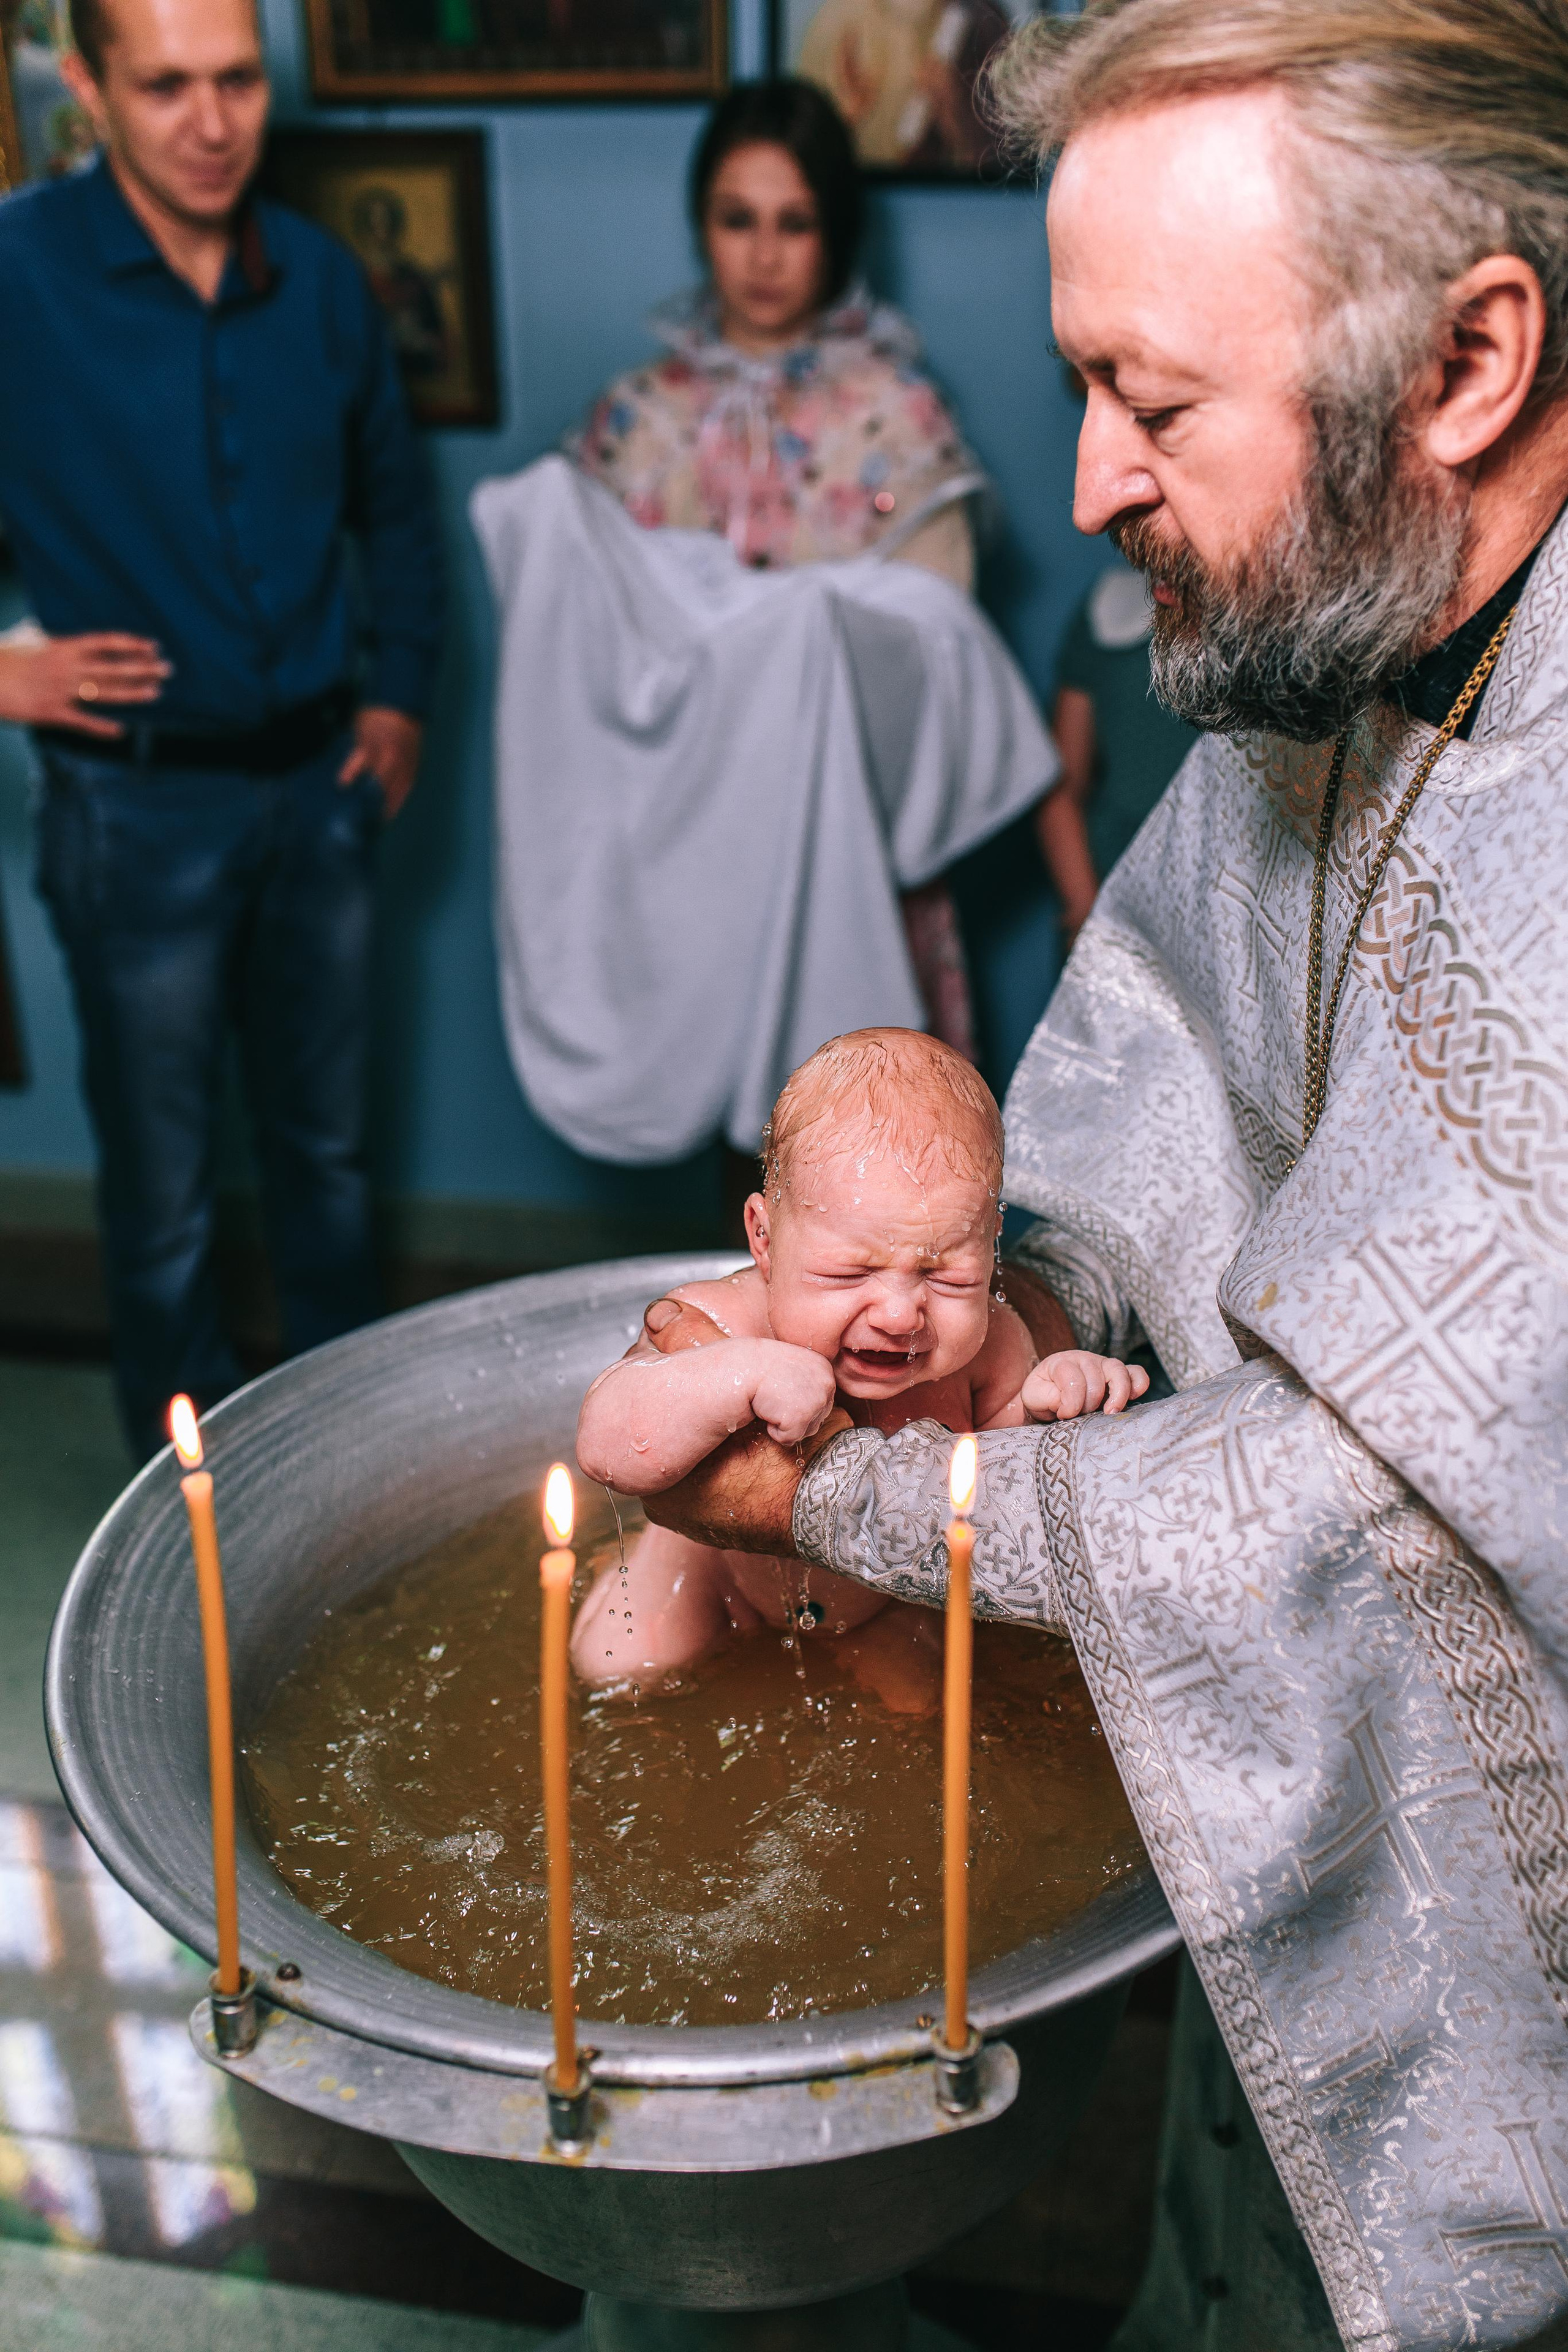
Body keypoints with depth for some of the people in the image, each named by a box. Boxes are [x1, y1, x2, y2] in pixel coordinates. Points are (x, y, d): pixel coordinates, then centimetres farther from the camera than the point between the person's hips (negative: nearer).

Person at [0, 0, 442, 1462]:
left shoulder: (318, 278, 2)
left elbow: (394, 502, 17)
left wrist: (401, 688, 10)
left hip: (319, 780, 5)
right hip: (141, 803, -4)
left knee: (325, 1143, 19)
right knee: (161, 1188, 9)